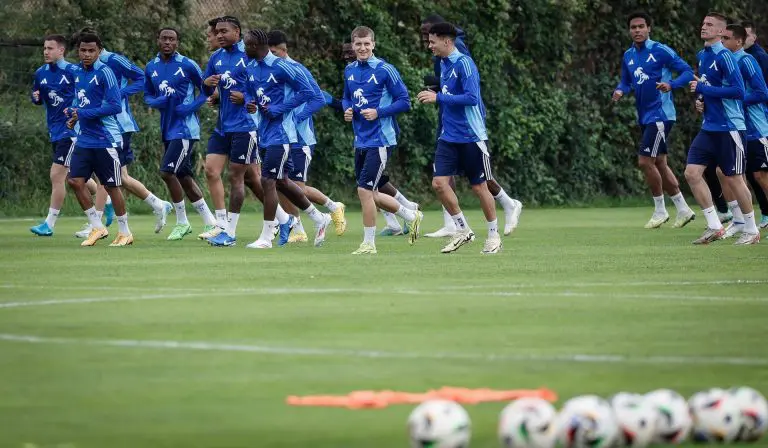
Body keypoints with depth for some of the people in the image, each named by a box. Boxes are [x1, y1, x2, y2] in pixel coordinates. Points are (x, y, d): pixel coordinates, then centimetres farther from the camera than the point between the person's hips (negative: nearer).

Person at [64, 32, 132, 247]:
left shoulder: (104, 73, -13)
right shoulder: (79, 73, 10)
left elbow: (115, 106, -18)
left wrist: (83, 113, -19)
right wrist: (72, 112, 3)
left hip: (105, 139, -7)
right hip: (84, 139, 7)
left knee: (111, 186, 1)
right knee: (75, 180, -2)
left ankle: (125, 232, 14)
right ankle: (97, 227, 10)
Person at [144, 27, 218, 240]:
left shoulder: (187, 66, -8)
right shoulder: (151, 68, 8)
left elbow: (206, 90, -1)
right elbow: (147, 95, 17)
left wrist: (190, 107, -15)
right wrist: (157, 102, -5)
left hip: (185, 128, -7)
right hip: (168, 129, 7)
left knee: (167, 172, -14)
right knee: (184, 177, 10)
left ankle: (182, 222, 1)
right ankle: (210, 222, 19)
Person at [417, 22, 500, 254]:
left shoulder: (464, 63, -15)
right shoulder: (443, 64, 10)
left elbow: (471, 98, -24)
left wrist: (439, 98, -22)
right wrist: (434, 97, 7)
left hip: (471, 137, -7)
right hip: (449, 137, 7)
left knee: (479, 187, 3)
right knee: (439, 182, -5)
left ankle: (494, 235, 19)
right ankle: (462, 230, 8)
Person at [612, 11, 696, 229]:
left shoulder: (661, 51, -10)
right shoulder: (628, 56, 10)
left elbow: (687, 72, -10)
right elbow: (626, 82, 19)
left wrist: (671, 84, -28)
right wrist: (620, 91, -4)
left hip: (660, 114, -8)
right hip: (644, 117, 8)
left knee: (645, 161, -12)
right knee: (659, 164, 12)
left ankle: (660, 210, 3)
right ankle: (683, 210, 22)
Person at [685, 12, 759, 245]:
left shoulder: (724, 56, -15)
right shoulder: (702, 55, 11)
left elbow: (738, 91, -22)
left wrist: (704, 89, -19)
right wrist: (701, 98, 7)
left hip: (729, 128, -8)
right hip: (709, 128, 8)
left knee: (733, 179, 0)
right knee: (692, 173, -2)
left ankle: (751, 230, 15)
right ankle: (714, 227, 4)